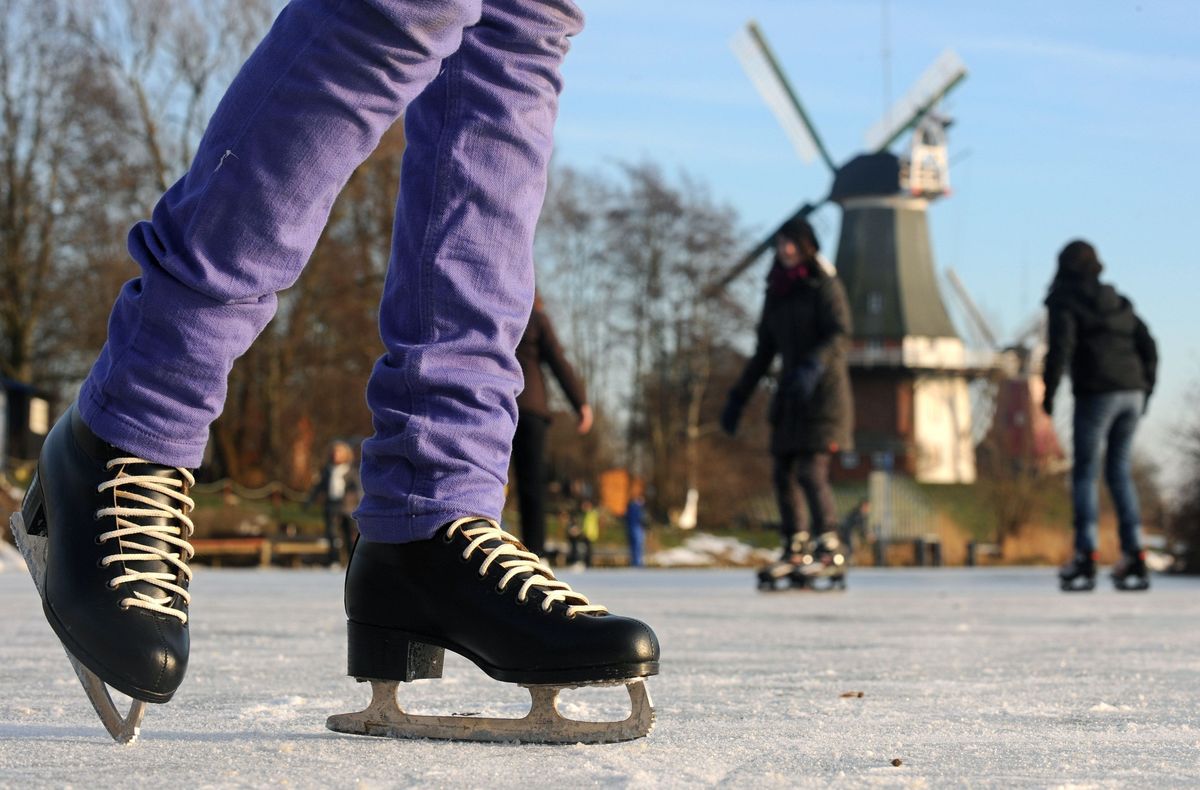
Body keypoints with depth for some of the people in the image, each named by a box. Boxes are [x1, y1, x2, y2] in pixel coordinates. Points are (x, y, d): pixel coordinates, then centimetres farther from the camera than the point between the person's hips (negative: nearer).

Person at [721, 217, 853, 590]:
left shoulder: (824, 286, -3)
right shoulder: (776, 294, 16)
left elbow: (839, 333, -17)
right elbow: (764, 351, 20)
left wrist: (814, 364, -34)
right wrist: (738, 397, 17)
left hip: (823, 391, -7)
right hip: (791, 392, 7)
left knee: (811, 470, -16)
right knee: (784, 473, 2)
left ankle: (830, 551, -15)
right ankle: (795, 550, 8)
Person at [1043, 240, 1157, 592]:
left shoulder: (1065, 302, 0)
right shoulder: (1118, 302, 19)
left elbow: (1060, 347, -14)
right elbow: (1148, 346, 15)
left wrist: (1048, 392, -6)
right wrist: (1145, 391, 19)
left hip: (1095, 394, -6)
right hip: (1132, 392, 6)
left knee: (1085, 474, -1)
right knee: (1120, 474, 12)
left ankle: (1085, 559, -9)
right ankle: (1134, 558, 7)